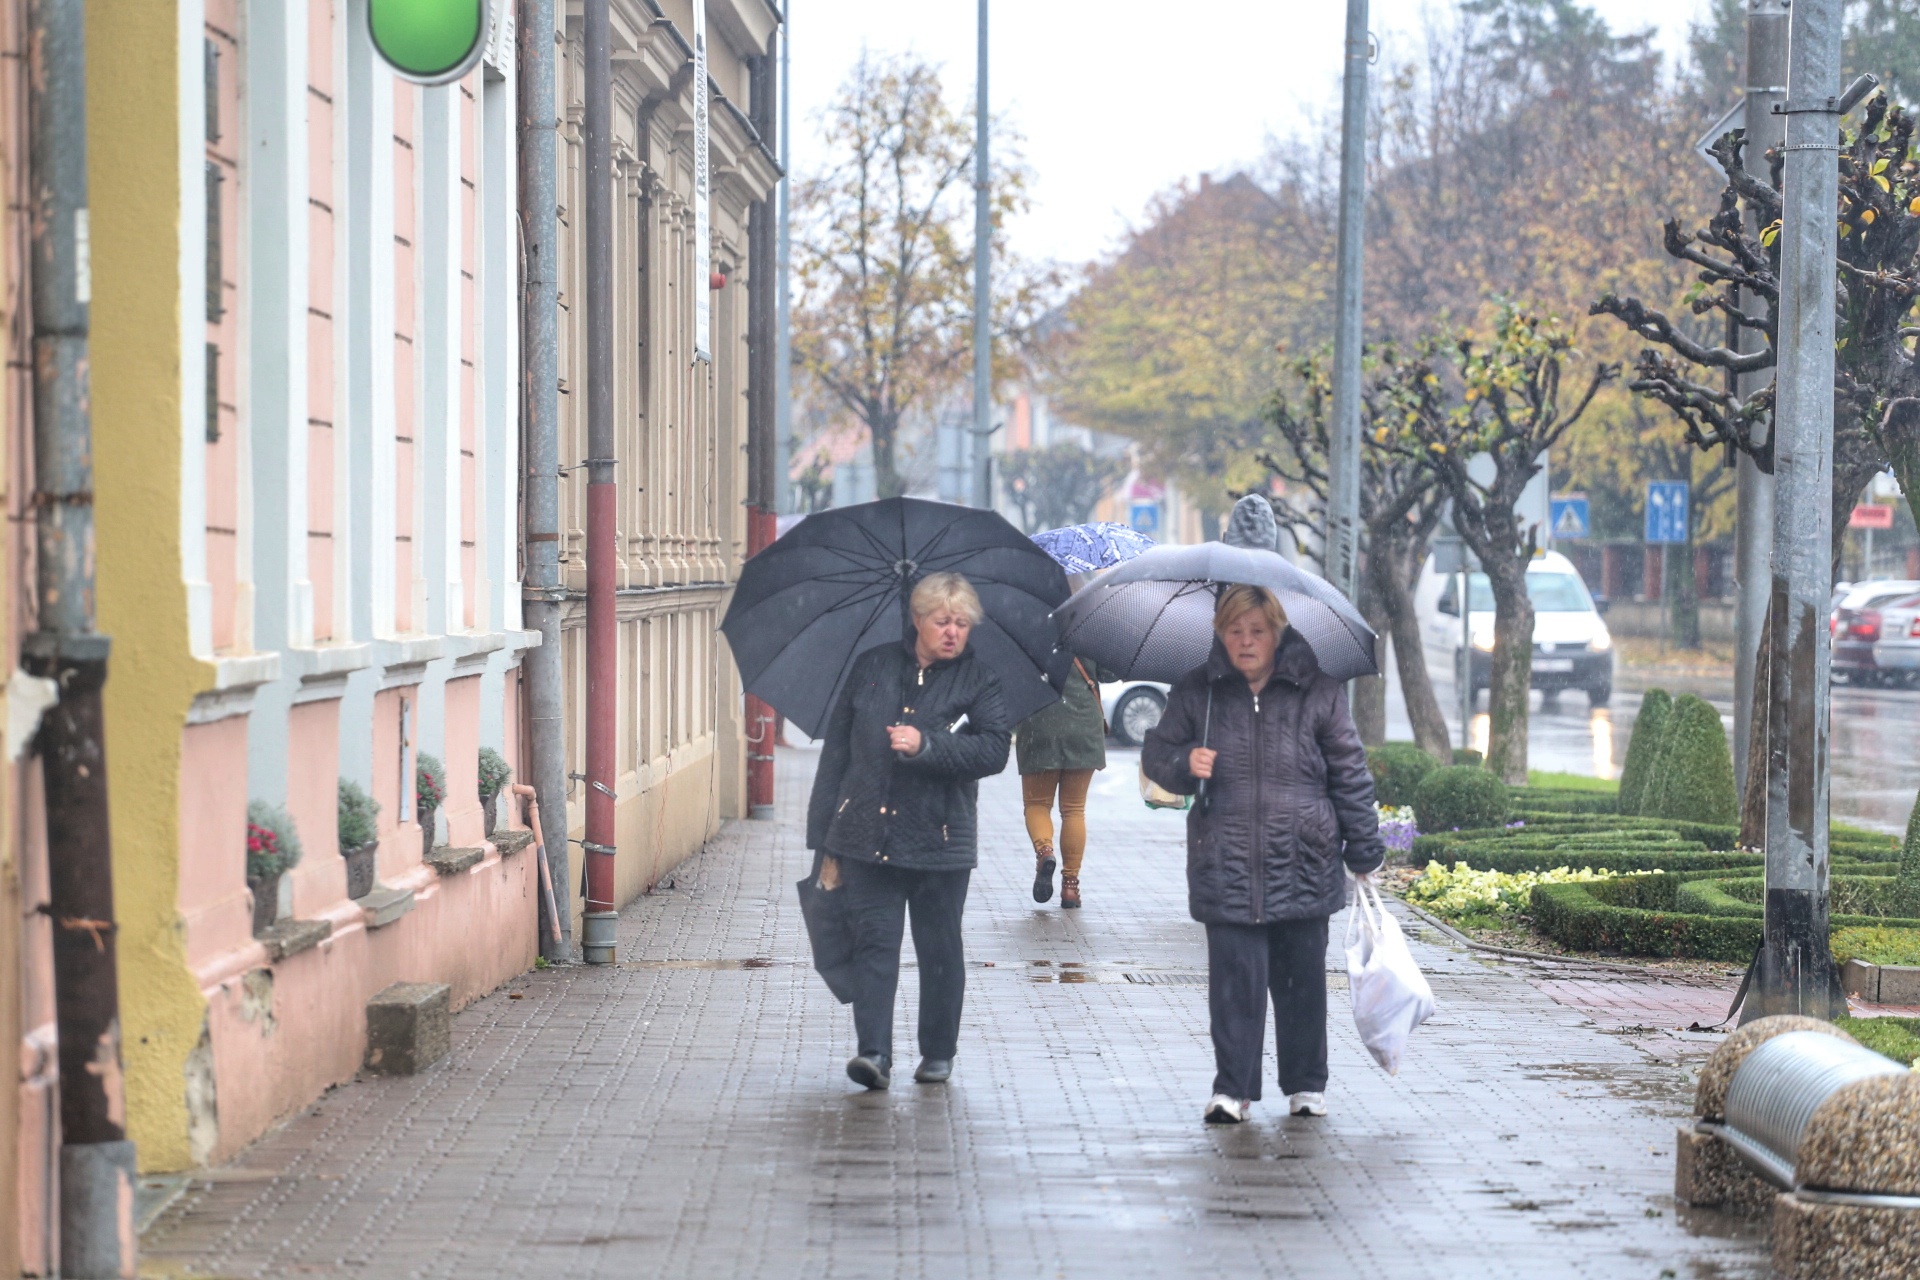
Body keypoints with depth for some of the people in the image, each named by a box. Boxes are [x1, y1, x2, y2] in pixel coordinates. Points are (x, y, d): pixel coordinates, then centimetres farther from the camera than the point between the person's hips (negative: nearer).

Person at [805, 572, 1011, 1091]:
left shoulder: (978, 680, 4)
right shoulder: (871, 668, 8)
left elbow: (994, 750, -10)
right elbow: (836, 752, 9)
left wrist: (927, 745, -23)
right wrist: (825, 841, 6)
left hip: (939, 841, -1)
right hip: (867, 835, 1)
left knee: (939, 950, 7)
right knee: (874, 941, -8)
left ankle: (938, 1053, 20)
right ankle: (874, 1051, -13)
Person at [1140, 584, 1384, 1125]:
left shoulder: (1318, 694, 3)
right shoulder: (1195, 694, 6)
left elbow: (1350, 775, 7)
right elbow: (1156, 753, 14)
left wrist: (1363, 849, 6)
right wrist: (1183, 763, -10)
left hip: (1302, 866, 0)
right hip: (1225, 867, 0)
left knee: (1302, 978, 8)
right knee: (1234, 978, -3)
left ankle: (1306, 1084, 20)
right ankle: (1232, 1089, 3)